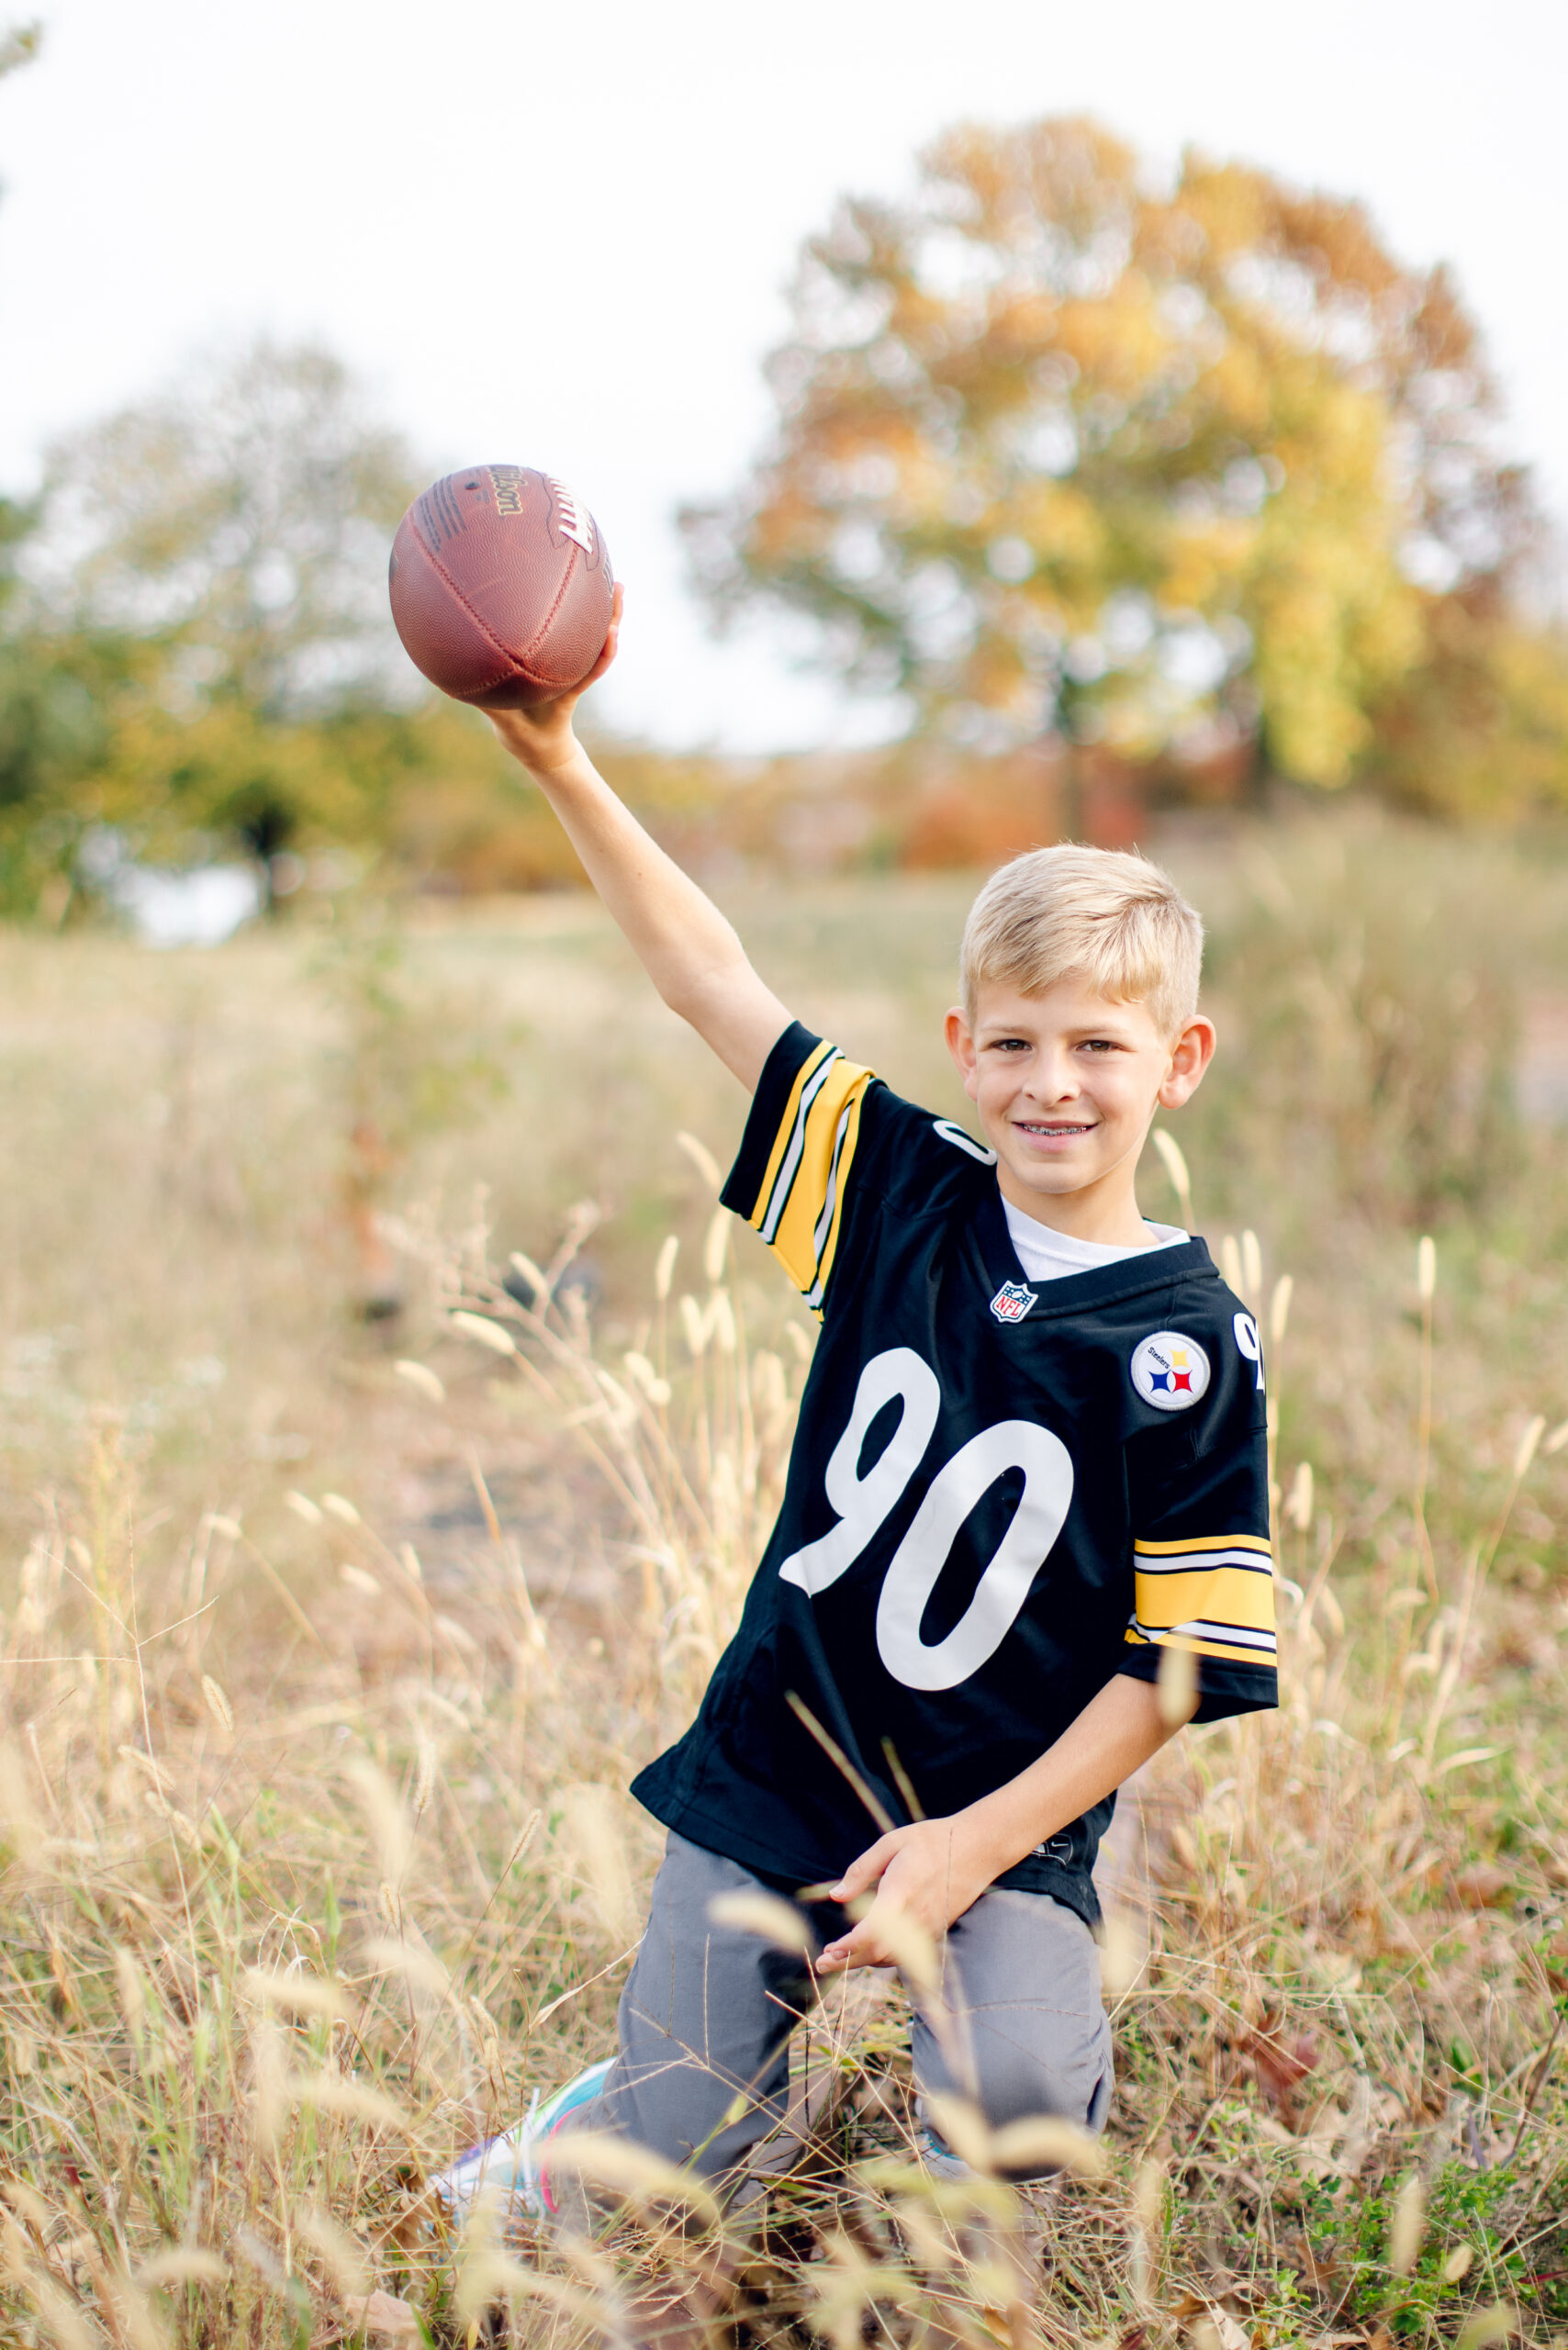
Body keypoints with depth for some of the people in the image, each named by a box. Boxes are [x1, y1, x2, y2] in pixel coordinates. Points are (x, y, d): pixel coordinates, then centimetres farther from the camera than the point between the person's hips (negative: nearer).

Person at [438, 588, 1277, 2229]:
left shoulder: (1191, 1346, -13)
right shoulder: (898, 1192, -5)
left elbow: (1184, 1660, -11)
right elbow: (708, 981, -3)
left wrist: (979, 1844, -15)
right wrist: (559, 764, -10)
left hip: (1011, 1808, -2)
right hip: (771, 1766, 3)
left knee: (1009, 2095, -27)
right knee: (652, 2175, 4)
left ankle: (1037, 2018, 9)